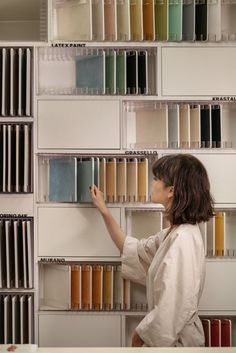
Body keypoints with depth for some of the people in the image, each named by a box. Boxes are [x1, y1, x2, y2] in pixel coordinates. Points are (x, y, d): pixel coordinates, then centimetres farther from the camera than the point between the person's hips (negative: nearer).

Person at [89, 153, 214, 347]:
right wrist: (104, 211, 16)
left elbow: (175, 309, -27)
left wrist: (141, 332, -12)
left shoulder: (183, 240, -25)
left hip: (175, 340, -8)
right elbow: (133, 250, 18)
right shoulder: (174, 233, 4)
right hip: (167, 335, 8)